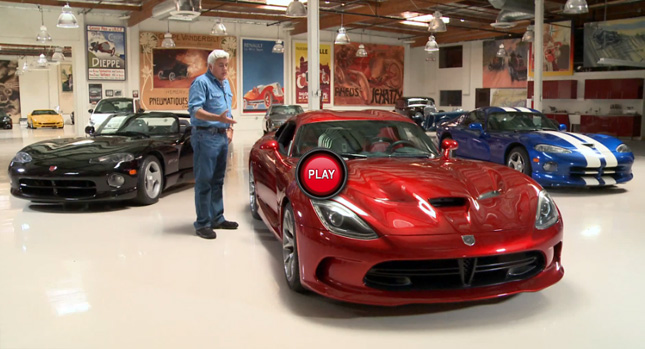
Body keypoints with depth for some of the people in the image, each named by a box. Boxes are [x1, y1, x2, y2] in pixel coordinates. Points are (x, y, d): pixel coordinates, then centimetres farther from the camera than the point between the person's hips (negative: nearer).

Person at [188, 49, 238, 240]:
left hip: (222, 136, 8)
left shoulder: (225, 83, 17)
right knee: (204, 181, -6)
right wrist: (218, 118, -31)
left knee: (218, 180, 13)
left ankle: (217, 218, 22)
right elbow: (195, 109, -20)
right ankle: (203, 223, -1)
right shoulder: (201, 82, -9)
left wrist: (229, 127, 13)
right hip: (205, 136, -8)